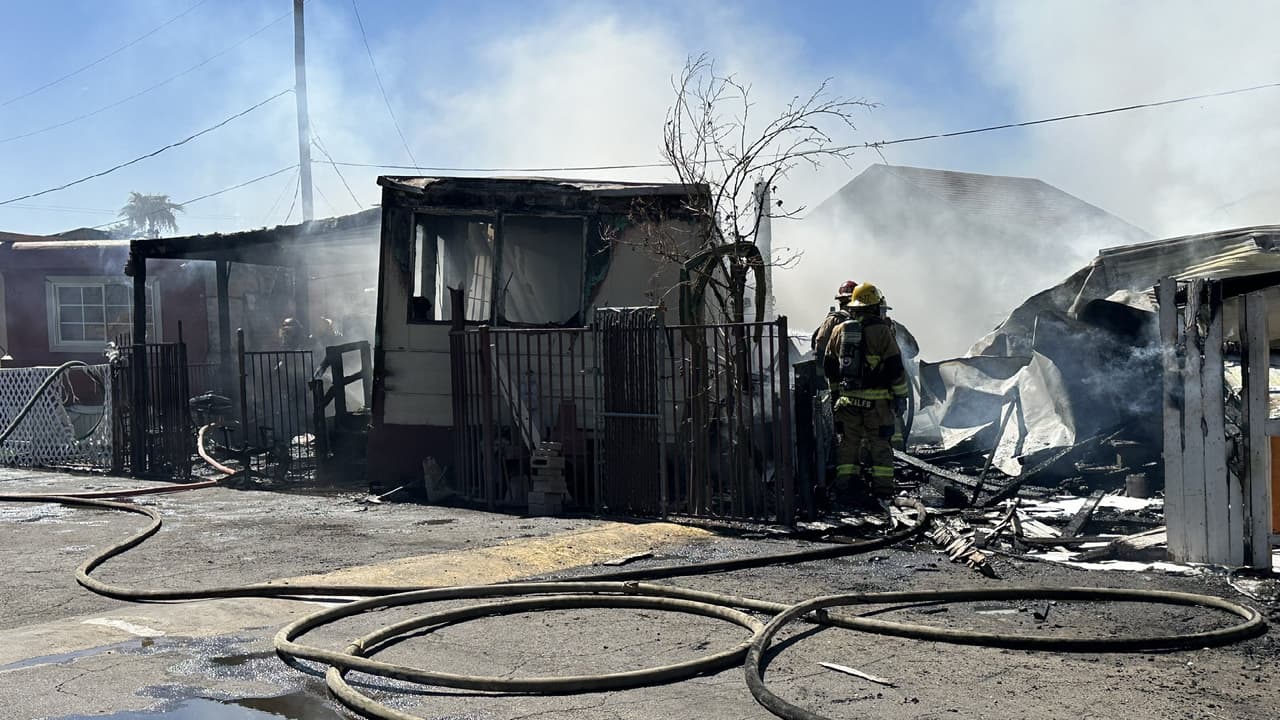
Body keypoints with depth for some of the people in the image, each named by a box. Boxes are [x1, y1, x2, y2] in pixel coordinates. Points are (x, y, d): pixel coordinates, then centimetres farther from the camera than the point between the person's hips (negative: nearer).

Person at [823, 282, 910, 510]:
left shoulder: (839, 330, 6)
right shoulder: (881, 331, -9)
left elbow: (829, 365, 14)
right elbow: (895, 367, -9)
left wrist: (835, 392, 25)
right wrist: (900, 396, -1)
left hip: (847, 399, 4)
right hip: (876, 400, -4)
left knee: (849, 442, 11)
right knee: (880, 443, 4)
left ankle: (845, 486, 10)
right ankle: (882, 489, 6)